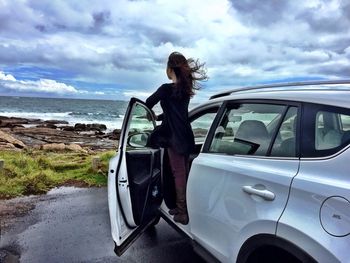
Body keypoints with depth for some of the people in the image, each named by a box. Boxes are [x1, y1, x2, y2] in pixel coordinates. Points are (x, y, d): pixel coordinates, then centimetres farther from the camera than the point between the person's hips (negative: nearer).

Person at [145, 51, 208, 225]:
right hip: (187, 137, 8)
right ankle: (182, 207, 27)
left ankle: (183, 213, 7)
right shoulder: (186, 89, 10)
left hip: (175, 138, -8)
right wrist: (158, 118, 29)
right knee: (184, 173, 14)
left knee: (179, 174, -1)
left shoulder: (167, 89, -14)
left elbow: (149, 103, 2)